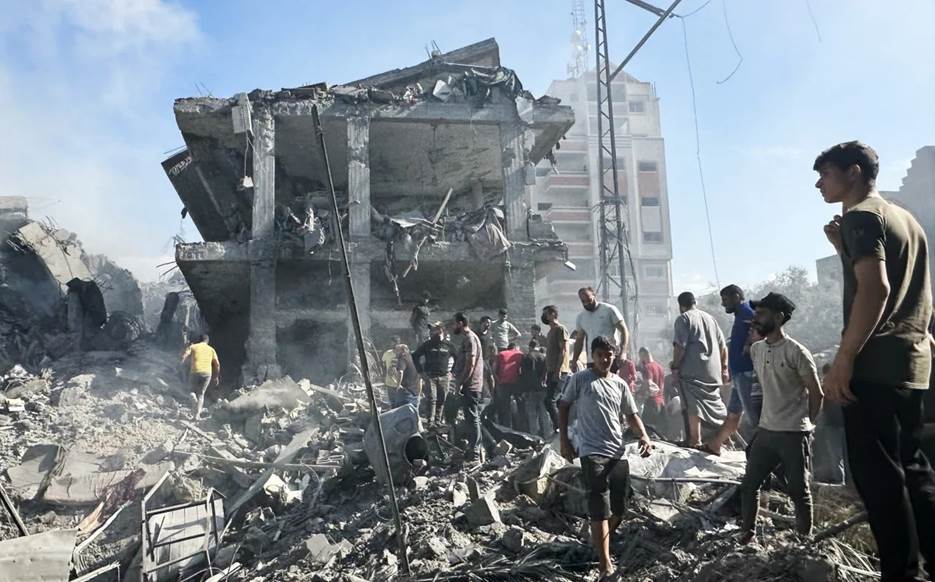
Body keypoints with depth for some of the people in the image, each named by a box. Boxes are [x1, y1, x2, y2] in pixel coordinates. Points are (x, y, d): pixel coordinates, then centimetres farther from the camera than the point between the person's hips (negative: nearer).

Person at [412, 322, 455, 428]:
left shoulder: (448, 345, 5)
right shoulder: (427, 345, 3)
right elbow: (415, 356, 8)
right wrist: (420, 371, 3)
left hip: (444, 377, 2)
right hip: (430, 376, -1)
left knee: (441, 401, 4)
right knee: (432, 399, -11)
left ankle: (438, 421, 15)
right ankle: (431, 422, -12)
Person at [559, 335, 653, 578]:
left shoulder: (620, 384, 10)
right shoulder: (579, 379, -3)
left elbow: (631, 415, 14)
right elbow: (563, 407, 2)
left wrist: (644, 436, -4)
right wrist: (564, 440, -3)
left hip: (618, 452, 5)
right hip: (592, 452, -5)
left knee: (618, 508, 12)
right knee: (600, 508, -9)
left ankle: (600, 543, 36)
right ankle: (605, 562, -5)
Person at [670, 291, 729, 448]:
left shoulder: (683, 319, -3)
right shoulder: (710, 318, 18)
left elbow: (680, 346, -14)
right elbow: (723, 346, 17)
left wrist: (675, 366, -8)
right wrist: (724, 368, 20)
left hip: (692, 370, -7)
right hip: (713, 370, 7)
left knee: (692, 405, -6)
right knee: (715, 403, 17)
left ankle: (695, 441, -10)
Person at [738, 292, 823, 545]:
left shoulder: (796, 352, -14)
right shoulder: (755, 349, 6)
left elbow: (816, 393, -6)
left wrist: (805, 424, 3)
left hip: (793, 434, -6)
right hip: (765, 431, 6)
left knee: (798, 490, 6)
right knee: (748, 485, 9)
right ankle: (747, 533, 22)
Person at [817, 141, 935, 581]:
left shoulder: (861, 216, -8)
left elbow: (875, 288, -21)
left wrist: (843, 359, -23)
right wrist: (843, 249, 20)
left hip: (875, 363, -10)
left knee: (878, 474, -4)